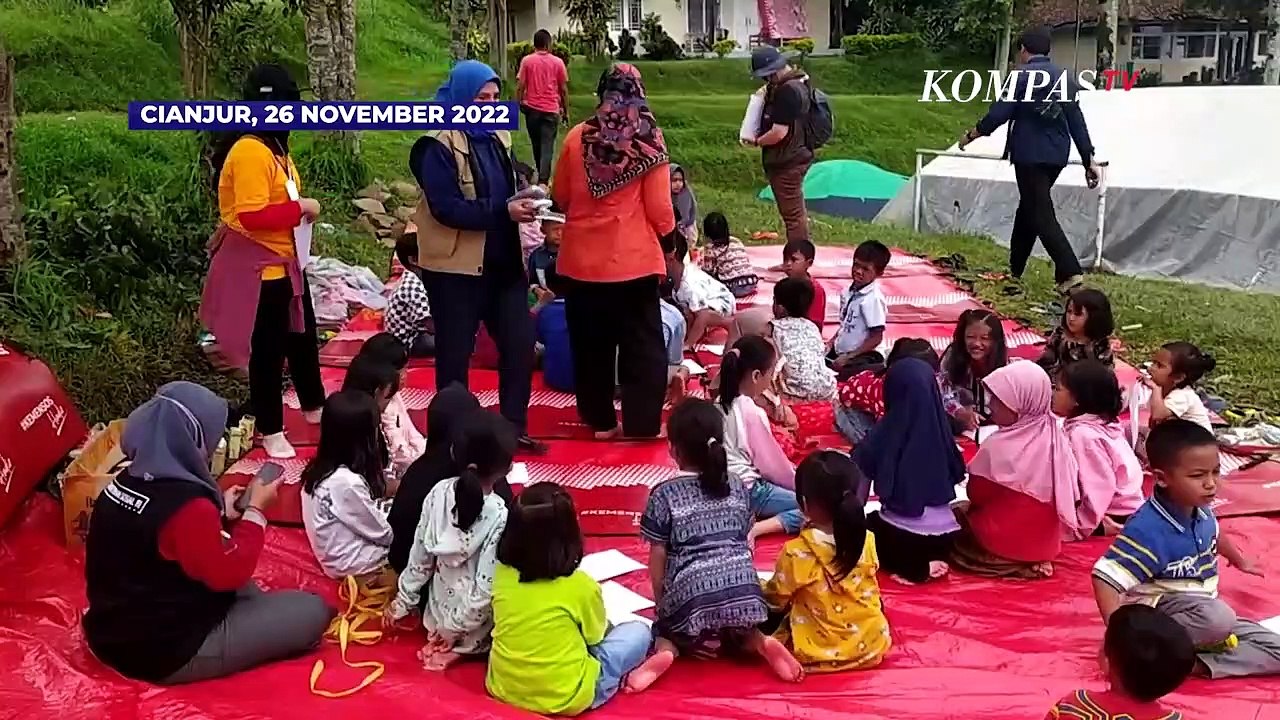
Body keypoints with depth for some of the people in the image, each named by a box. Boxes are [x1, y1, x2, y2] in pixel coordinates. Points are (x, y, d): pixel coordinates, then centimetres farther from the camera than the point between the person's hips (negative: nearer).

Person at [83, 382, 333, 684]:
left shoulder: (126, 482, -2)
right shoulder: (187, 506, -28)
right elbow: (230, 574, -16)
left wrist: (222, 514, 6)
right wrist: (255, 511, -7)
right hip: (166, 654, -9)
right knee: (313, 612, -6)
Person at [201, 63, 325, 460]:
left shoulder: (273, 147, 10)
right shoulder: (250, 152, -22)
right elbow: (251, 216, -29)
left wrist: (299, 208, 1)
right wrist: (301, 207, -21)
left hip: (286, 263, 10)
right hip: (261, 269, -10)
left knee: (303, 338, 22)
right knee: (268, 351, 3)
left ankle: (313, 406, 41)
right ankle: (270, 431, 18)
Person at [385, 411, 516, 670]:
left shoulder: (439, 492, -12)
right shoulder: (499, 516, -29)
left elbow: (420, 556, -2)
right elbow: (487, 589, -25)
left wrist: (402, 602, 10)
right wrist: (455, 629, -12)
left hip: (439, 611, 7)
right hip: (474, 630, -7)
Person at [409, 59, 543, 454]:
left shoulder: (498, 136, 10)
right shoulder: (439, 145, -13)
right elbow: (446, 208, -22)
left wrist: (522, 201, -3)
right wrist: (504, 211, -26)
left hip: (503, 261, 7)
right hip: (456, 266, -7)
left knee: (520, 344, 7)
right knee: (455, 354, 6)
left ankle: (514, 427, 22)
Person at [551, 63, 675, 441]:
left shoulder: (577, 137, -2)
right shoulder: (648, 140, -8)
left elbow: (560, 196, 7)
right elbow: (659, 209, -8)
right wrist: (667, 228, 13)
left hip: (583, 259, 2)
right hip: (634, 258, -2)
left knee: (591, 344, 15)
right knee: (642, 345, 9)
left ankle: (600, 420, 24)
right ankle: (642, 423, 12)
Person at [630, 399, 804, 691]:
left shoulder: (664, 495, 0)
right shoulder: (738, 487, 12)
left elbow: (658, 558, 3)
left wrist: (661, 603, 16)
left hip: (691, 595, -3)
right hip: (743, 591, 3)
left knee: (665, 630, 24)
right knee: (737, 633, 31)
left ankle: (664, 652, -9)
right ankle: (760, 643, -1)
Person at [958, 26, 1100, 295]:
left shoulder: (1022, 74, -7)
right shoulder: (1065, 77, 11)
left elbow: (1000, 112, -12)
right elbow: (1077, 121, 8)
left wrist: (972, 134, 2)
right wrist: (1089, 160, 9)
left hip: (1030, 154, -7)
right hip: (1057, 155, 7)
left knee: (1041, 215, -8)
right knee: (1028, 208, 18)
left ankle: (1070, 273, -19)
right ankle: (1014, 271, 24)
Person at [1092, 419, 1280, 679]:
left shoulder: (1201, 511, -3)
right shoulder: (1147, 530, -28)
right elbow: (1105, 578, -32)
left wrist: (1240, 560, 43)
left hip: (1203, 614, 8)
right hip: (1162, 612, -8)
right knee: (1218, 617, -37)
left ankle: (1195, 664, -16)